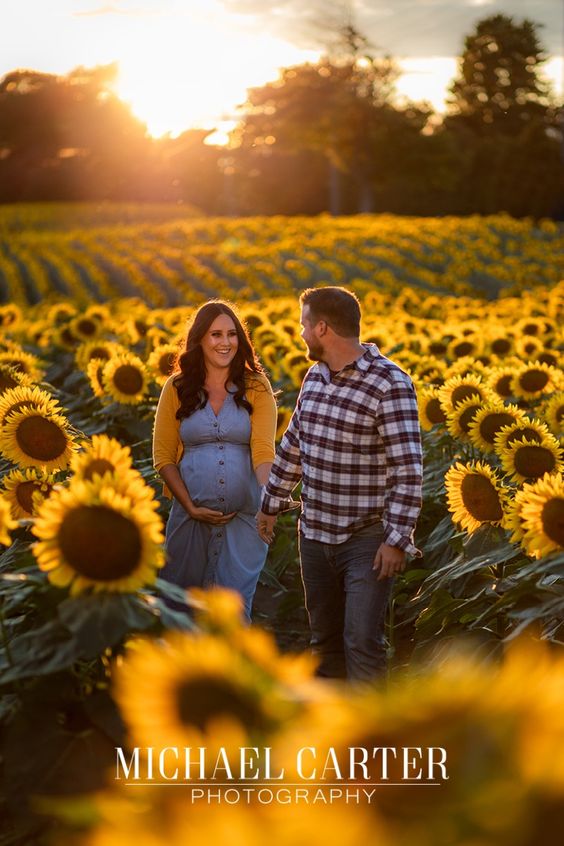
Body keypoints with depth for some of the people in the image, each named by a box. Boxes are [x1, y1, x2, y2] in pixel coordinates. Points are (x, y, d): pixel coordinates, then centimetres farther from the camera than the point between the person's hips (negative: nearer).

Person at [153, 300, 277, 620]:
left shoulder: (256, 387, -2)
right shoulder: (177, 388, 2)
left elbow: (264, 450, -12)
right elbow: (163, 456, 3)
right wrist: (190, 507, -7)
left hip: (244, 516, -2)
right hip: (192, 514, 2)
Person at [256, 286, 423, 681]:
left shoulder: (390, 384, -17)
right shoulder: (316, 376, 7)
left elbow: (408, 468, -19)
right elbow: (293, 444, 19)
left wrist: (398, 539, -21)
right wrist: (271, 503, 24)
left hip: (368, 540, -7)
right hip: (315, 533, 7)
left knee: (362, 640, -10)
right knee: (325, 637, 16)